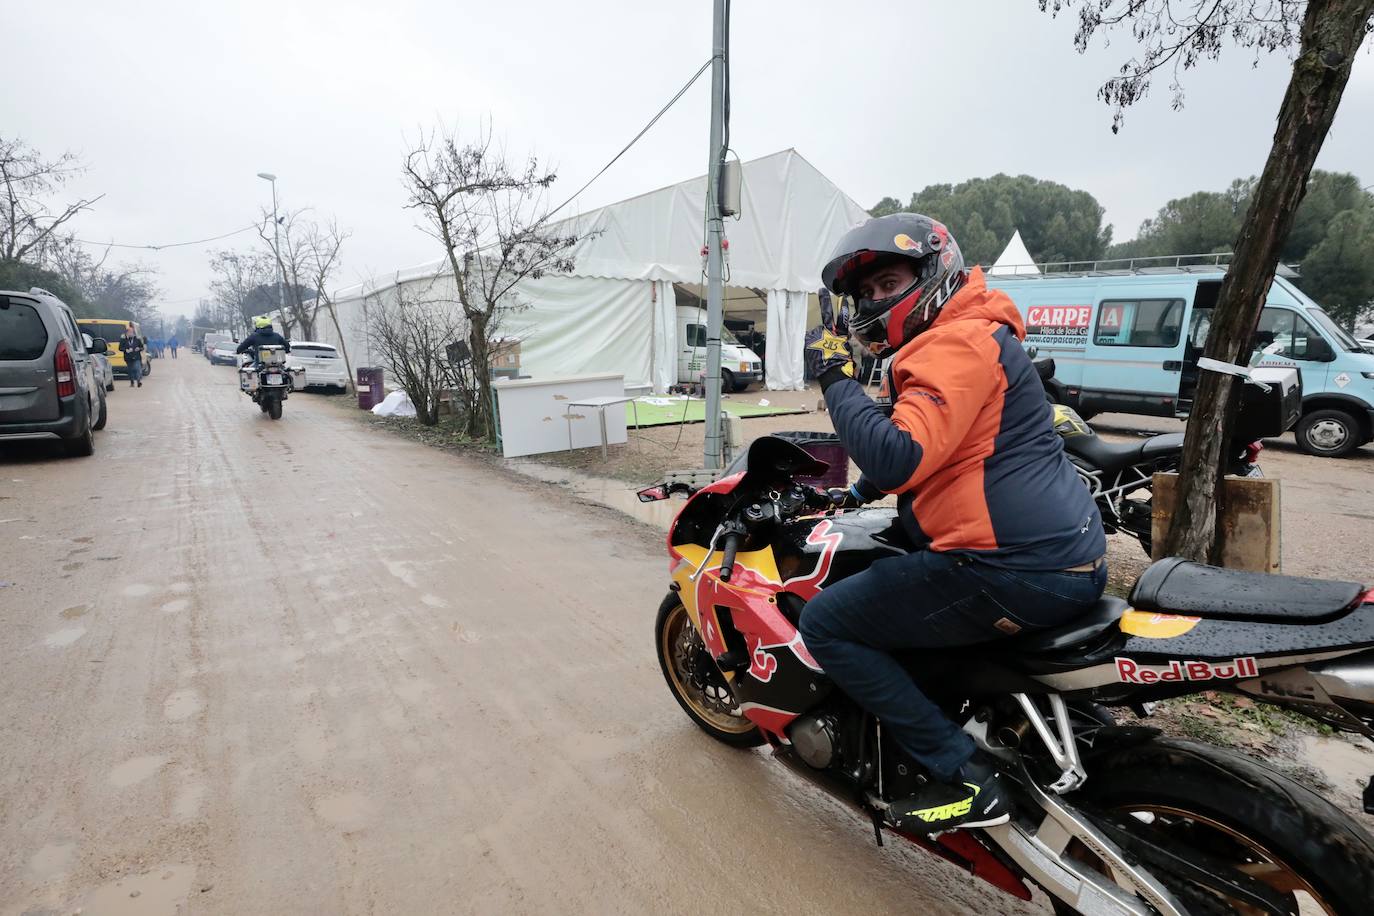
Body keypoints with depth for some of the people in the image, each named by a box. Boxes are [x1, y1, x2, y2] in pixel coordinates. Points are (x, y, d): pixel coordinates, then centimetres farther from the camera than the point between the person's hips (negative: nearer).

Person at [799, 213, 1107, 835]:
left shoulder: (959, 343, -14)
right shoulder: (968, 335, 20)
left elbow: (899, 458, -27)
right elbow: (928, 452, 30)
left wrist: (837, 379, -15)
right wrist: (857, 493, 23)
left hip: (1018, 573, -11)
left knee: (826, 623, -5)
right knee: (884, 567, 31)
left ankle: (964, 775, -2)